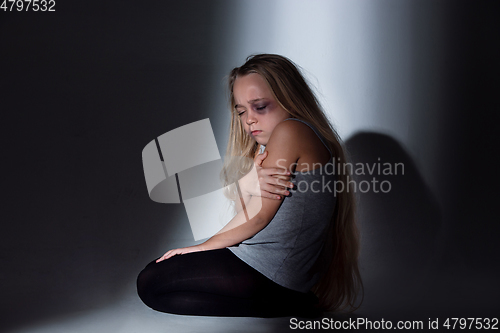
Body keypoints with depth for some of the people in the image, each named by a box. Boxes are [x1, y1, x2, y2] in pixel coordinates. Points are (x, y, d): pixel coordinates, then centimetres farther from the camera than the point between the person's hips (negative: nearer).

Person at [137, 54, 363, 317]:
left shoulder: (291, 130, -15)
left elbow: (258, 216, -15)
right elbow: (233, 195, 8)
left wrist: (205, 246, -3)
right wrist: (247, 184, -16)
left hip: (270, 273, -11)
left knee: (150, 283, -8)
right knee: (158, 268, 23)